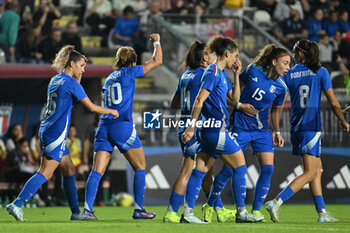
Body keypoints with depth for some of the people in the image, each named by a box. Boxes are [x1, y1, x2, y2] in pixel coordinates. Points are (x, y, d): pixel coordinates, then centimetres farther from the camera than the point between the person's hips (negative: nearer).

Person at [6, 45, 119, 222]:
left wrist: (78, 77, 19)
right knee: (45, 173, -11)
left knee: (69, 170, 13)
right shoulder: (70, 83, -11)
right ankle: (16, 205, -17)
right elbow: (91, 107, -8)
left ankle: (76, 212, 16)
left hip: (47, 131, 10)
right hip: (56, 134, -10)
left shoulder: (55, 80, 13)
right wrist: (110, 111, 7)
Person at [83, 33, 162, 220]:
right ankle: (138, 209, 5)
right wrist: (157, 42, 20)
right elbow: (157, 61, 5)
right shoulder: (129, 73, 0)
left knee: (97, 171, -1)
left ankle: (87, 209, -13)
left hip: (104, 126, 6)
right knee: (140, 167, 8)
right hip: (123, 126, -6)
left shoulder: (109, 79, 19)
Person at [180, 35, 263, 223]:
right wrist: (192, 127, -20)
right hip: (215, 129, -10)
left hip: (210, 130, 10)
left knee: (200, 170, 6)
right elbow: (200, 100, -17)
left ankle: (187, 213, 3)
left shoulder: (221, 73, 17)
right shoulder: (213, 72, -12)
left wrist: (236, 75, 14)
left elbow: (235, 99, 20)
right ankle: (241, 212, 2)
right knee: (240, 166, -1)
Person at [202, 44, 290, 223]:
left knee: (267, 168, -9)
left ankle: (256, 210, 2)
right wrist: (240, 105, -9)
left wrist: (277, 132, 8)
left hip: (262, 130, 3)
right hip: (240, 126, -3)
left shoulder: (280, 87, -2)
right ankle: (210, 205, 13)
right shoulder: (253, 71, -9)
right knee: (230, 168, -5)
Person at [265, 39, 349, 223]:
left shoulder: (288, 75, 5)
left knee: (317, 170, 14)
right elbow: (333, 102, -1)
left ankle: (322, 213, 12)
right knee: (309, 173, -7)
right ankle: (276, 202, -21)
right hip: (312, 126, -5)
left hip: (296, 127, 5)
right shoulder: (320, 72, -3)